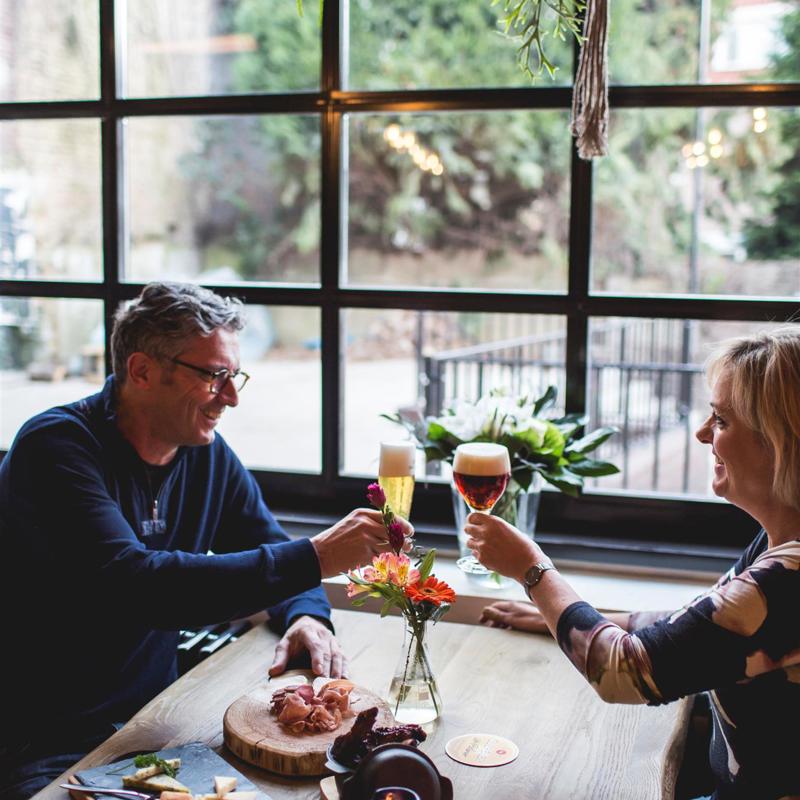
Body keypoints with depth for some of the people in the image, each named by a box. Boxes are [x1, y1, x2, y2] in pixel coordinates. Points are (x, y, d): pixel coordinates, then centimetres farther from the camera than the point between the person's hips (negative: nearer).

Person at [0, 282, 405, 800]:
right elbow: (131, 586, -32)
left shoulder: (207, 452, 3)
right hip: (46, 745, -6)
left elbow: (270, 551, 12)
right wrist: (313, 558, -33)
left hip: (156, 714, 6)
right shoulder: (58, 446, -19)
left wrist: (307, 616, -13)